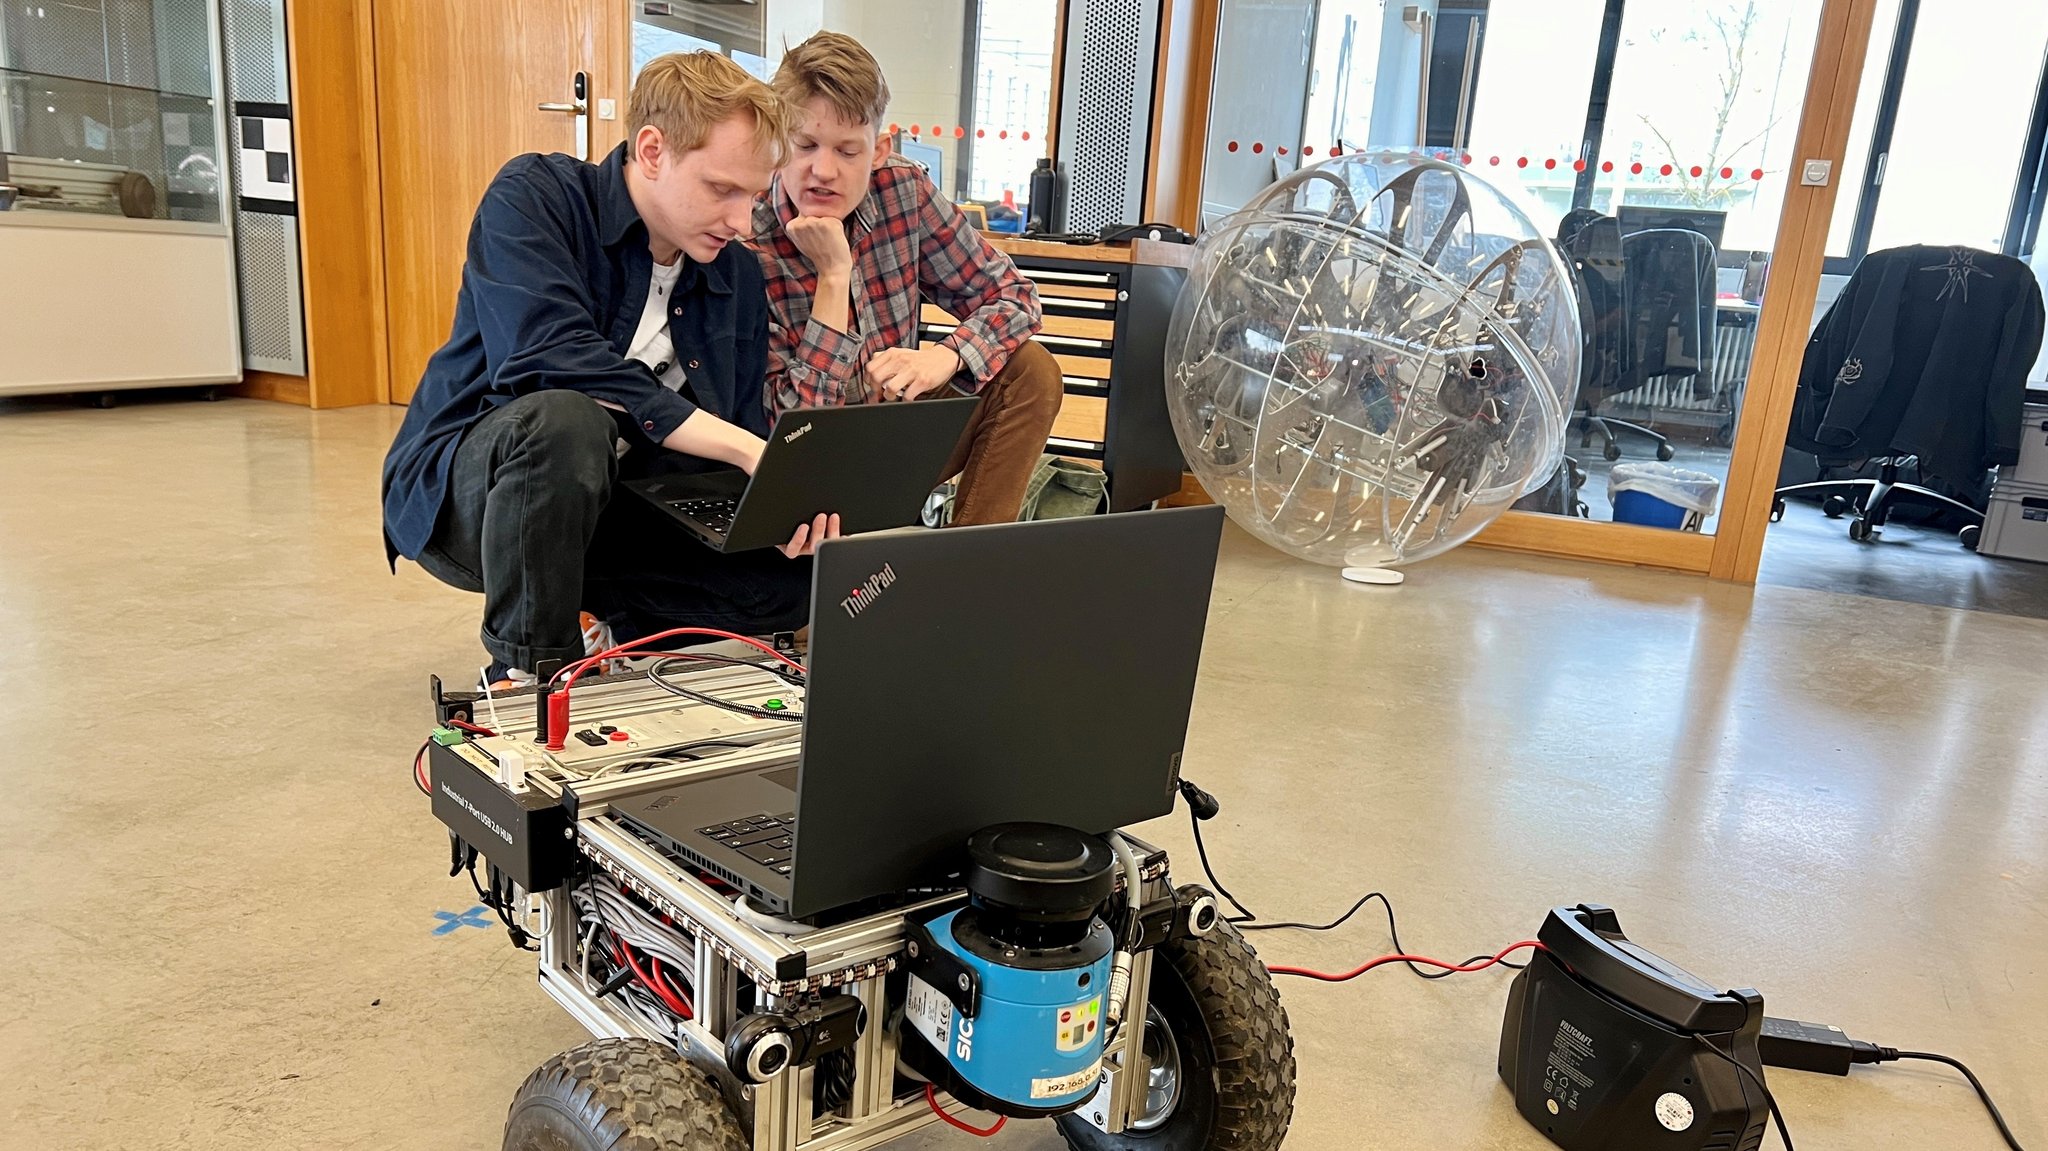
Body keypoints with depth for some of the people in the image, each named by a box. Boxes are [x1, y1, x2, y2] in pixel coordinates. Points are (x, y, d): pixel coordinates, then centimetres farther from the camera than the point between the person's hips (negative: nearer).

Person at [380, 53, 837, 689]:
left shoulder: (738, 274, 1)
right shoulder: (532, 196, -15)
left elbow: (746, 433, 2)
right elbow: (550, 357, -32)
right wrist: (741, 447, -34)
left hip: (611, 508, 5)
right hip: (459, 491, -5)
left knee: (801, 572, -12)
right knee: (563, 420, -38)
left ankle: (586, 617, 5)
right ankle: (528, 671, -17)